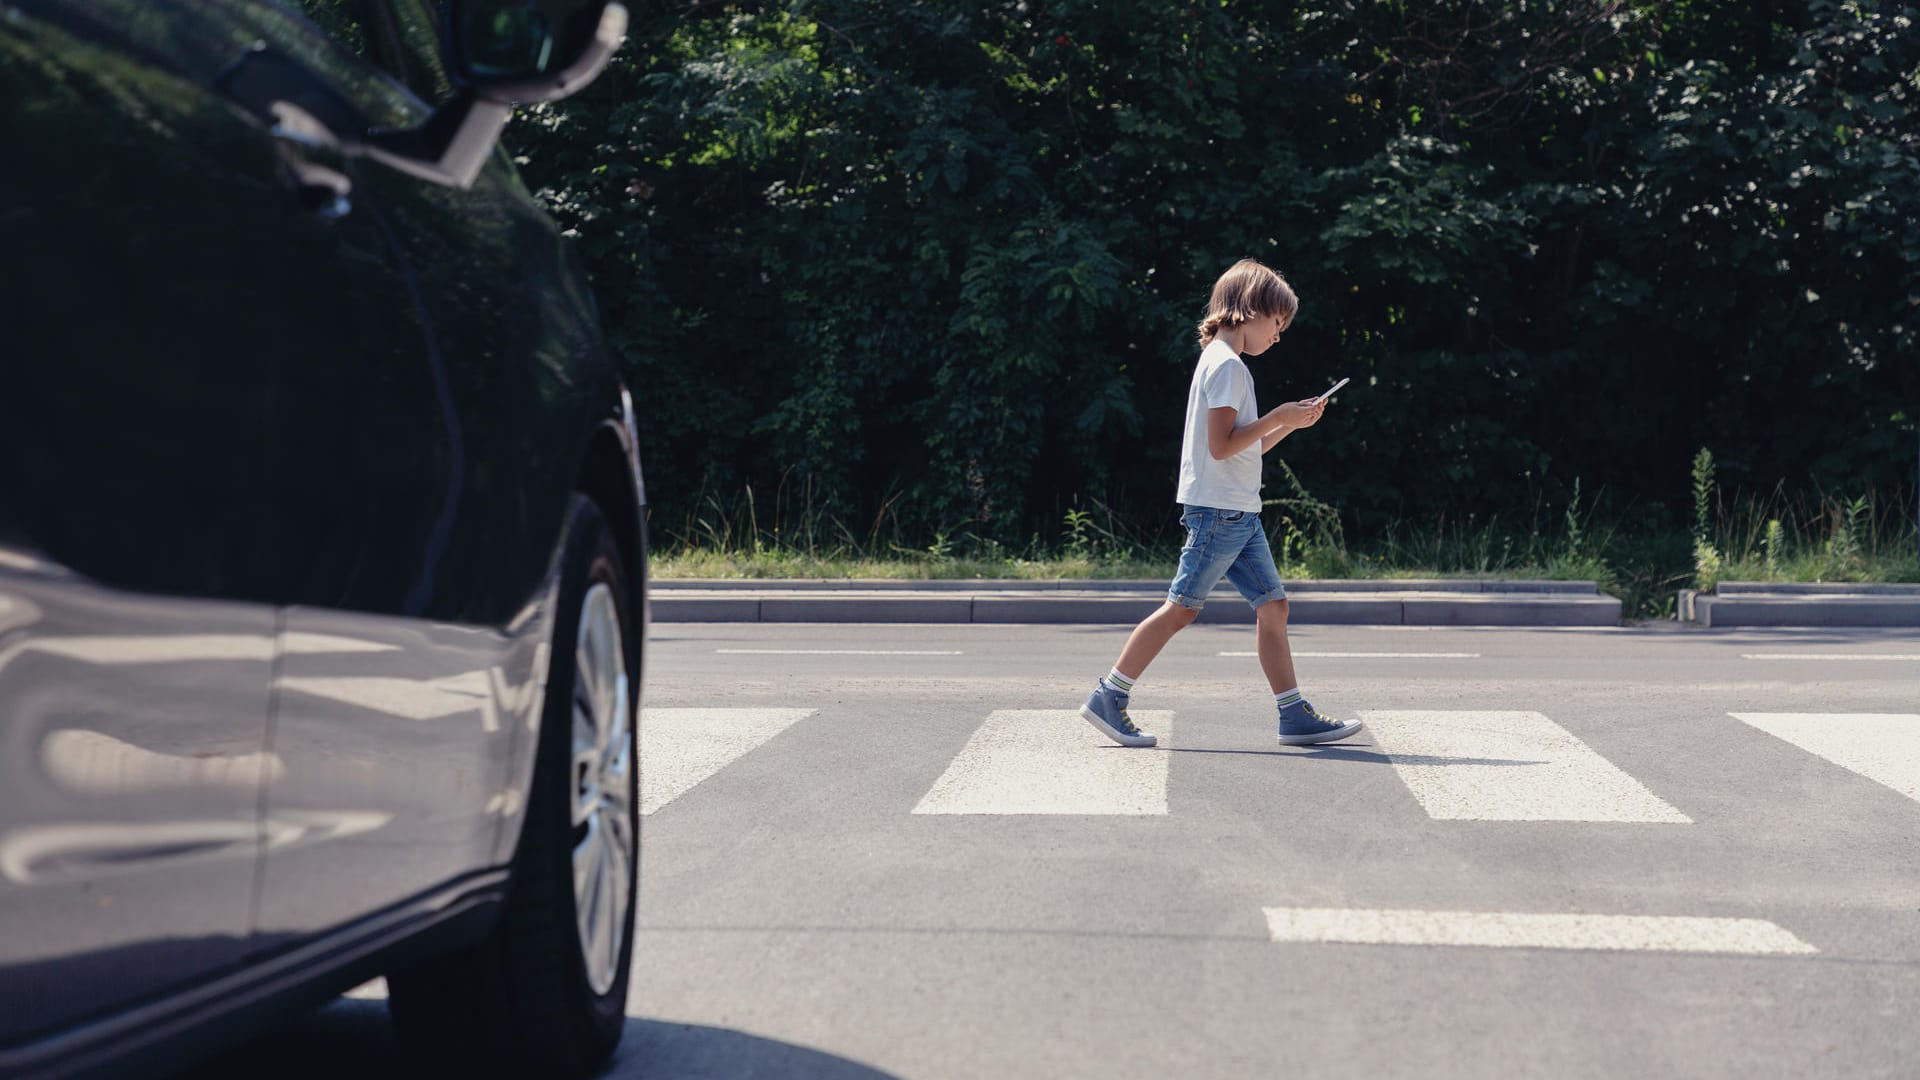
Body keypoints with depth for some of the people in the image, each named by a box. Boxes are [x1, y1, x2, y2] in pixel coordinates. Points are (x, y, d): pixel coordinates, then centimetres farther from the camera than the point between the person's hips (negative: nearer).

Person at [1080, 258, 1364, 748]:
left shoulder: (1225, 363, 20)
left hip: (1239, 514, 10)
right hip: (1219, 510, -10)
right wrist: (1278, 416, -12)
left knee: (1272, 605, 6)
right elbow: (1221, 446, -20)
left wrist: (1291, 422, 14)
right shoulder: (1226, 365, -12)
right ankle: (1108, 698, 0)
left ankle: (1295, 715, 7)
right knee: (1181, 607, -6)